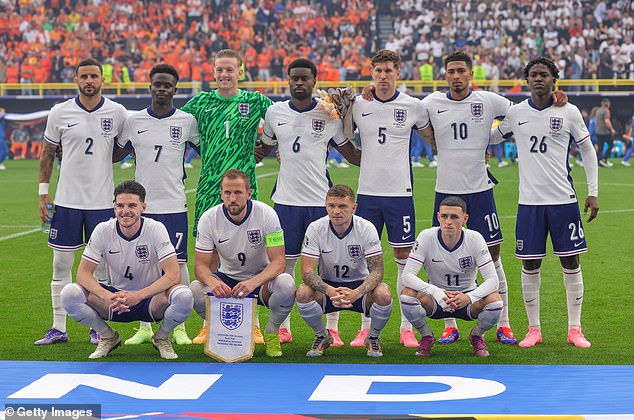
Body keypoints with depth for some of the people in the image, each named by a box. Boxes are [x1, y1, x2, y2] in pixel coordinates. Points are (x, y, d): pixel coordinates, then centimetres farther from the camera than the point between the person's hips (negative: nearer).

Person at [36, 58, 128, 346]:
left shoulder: (117, 113, 0)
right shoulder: (60, 113, 0)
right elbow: (48, 153, 8)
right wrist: (43, 193, 3)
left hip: (102, 202, 0)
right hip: (67, 200, 0)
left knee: (101, 264, 4)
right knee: (61, 263, 3)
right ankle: (58, 328, 11)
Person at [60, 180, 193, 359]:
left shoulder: (156, 229, -15)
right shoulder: (103, 230, -9)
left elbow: (173, 275, -22)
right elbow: (83, 273, -12)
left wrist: (138, 296, -35)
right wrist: (107, 296, -32)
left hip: (151, 299, -2)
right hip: (115, 296, 2)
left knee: (184, 296, -35)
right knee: (69, 294, -25)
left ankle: (162, 338, 0)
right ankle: (108, 337, 4)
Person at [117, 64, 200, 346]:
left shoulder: (187, 121, 0)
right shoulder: (134, 121, 5)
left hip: (174, 204, -2)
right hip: (142, 204, 2)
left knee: (178, 263, 0)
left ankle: (179, 327, 8)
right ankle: (144, 327, 15)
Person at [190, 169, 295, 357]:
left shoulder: (266, 214, -19)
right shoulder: (209, 219, -14)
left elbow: (278, 261, -22)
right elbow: (201, 264, -13)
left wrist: (253, 282, -42)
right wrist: (213, 282, -38)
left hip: (261, 279, -1)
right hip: (227, 279, 1)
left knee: (286, 285, -35)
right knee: (196, 290, -30)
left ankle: (271, 332, -4)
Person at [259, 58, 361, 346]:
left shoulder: (329, 115, 1)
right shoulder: (275, 112, 6)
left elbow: (352, 155, 8)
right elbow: (264, 149, 22)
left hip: (321, 199, -1)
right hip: (286, 199, 2)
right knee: (284, 262, 4)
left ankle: (330, 327, 7)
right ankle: (283, 327, 13)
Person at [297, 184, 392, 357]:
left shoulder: (366, 228, -16)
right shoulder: (315, 229, -15)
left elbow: (377, 270, -20)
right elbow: (307, 271, -20)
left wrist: (357, 293, -41)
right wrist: (329, 291, -40)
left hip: (359, 286, -1)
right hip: (328, 285, 1)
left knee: (383, 294, -33)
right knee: (303, 292, -31)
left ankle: (373, 337, 0)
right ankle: (322, 336, 0)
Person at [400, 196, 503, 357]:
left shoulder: (475, 238, -17)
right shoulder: (426, 237, -18)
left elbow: (492, 279, -21)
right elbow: (407, 275, -24)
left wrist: (469, 297, -41)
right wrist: (435, 291, -42)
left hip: (467, 297, 0)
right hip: (435, 299, 0)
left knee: (495, 301, -31)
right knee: (407, 294, -31)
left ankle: (477, 336, 4)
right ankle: (426, 337, 0)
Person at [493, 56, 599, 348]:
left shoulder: (569, 112, 0)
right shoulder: (516, 113, 3)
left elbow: (588, 150, 8)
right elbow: (492, 137, 20)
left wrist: (593, 192, 5)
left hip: (564, 200, -1)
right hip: (529, 201, 1)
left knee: (570, 262, 2)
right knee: (530, 265, 2)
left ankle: (575, 329, 12)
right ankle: (534, 329, 14)